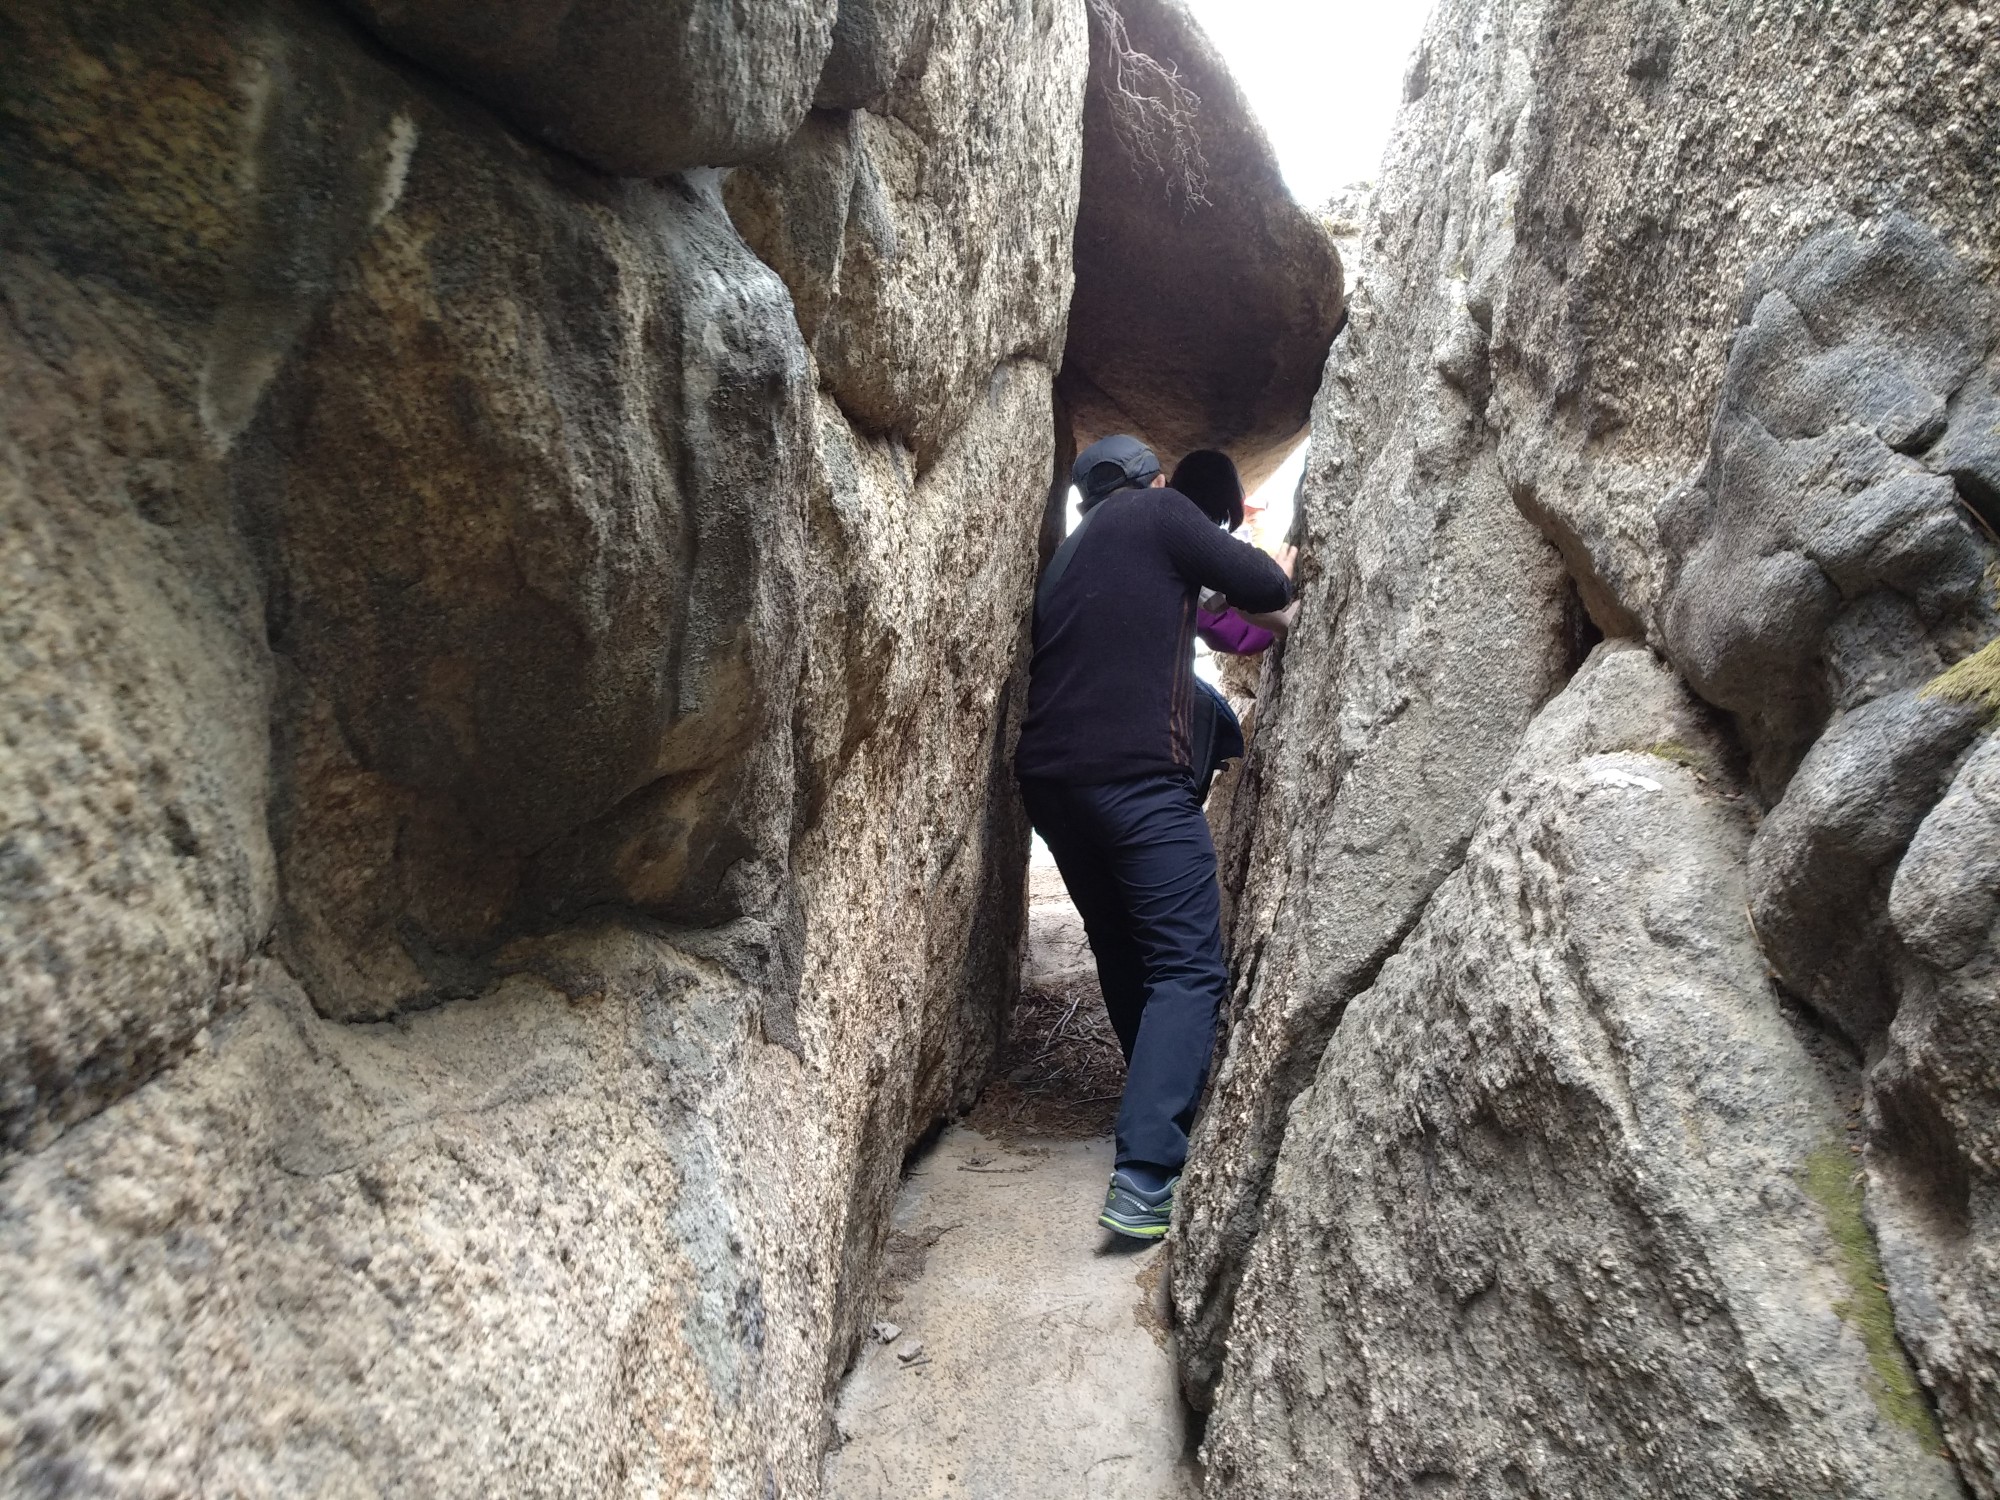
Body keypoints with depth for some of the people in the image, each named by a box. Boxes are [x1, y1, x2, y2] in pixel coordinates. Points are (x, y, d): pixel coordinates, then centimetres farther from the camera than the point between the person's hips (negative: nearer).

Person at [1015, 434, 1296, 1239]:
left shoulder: (1065, 556, 23)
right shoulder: (1159, 513, 4)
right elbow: (1263, 587, 0)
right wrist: (1280, 571, 22)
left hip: (1049, 777, 8)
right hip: (1136, 775, -7)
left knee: (1124, 956, 20)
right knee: (1188, 968, -8)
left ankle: (1163, 1114, 32)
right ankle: (1143, 1177, -19)